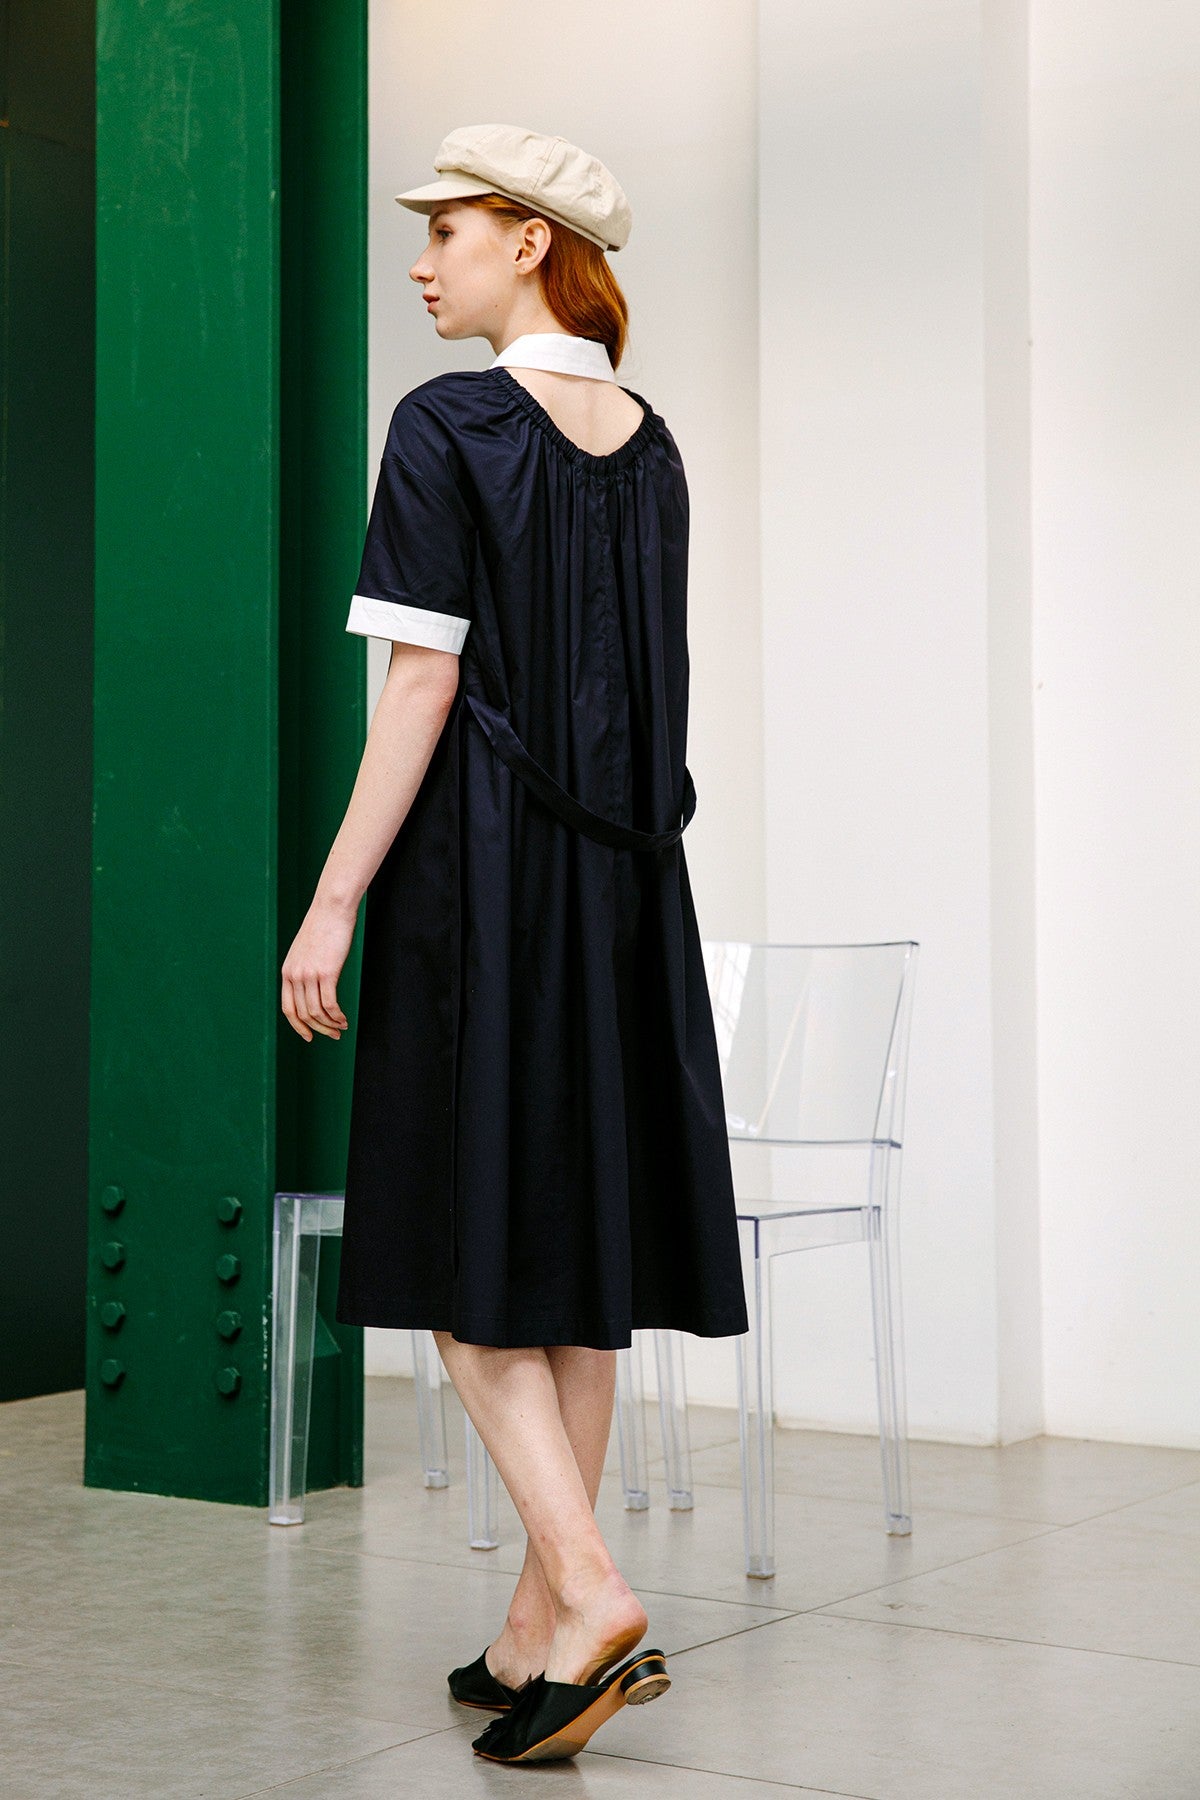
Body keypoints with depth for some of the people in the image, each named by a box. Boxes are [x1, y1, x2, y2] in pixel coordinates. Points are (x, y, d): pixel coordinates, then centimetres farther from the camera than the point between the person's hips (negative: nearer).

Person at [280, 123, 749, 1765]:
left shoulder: (448, 428, -9)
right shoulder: (651, 446, 11)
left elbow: (424, 688, -14)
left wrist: (333, 905, -11)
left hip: (483, 858, -7)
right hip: (630, 869, 7)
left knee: (467, 1246, -1)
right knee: (579, 1243, 9)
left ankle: (588, 1592, -13)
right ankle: (540, 1630, 16)